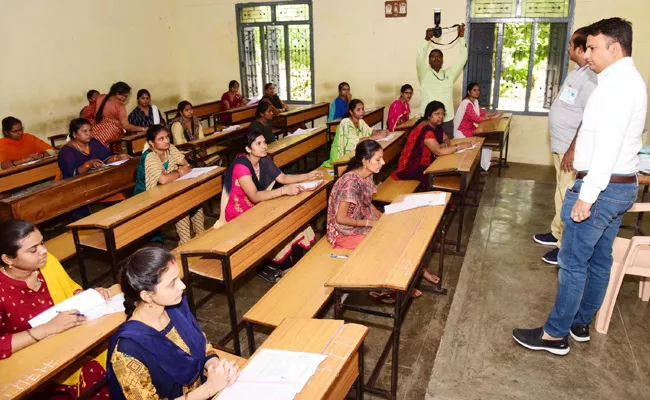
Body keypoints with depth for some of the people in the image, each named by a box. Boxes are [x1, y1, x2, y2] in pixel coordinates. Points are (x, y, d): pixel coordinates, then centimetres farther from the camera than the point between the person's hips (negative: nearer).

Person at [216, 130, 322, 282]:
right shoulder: (241, 166, -26)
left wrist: (308, 176, -5)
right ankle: (263, 266, 3)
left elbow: (283, 178, 6)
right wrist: (284, 191, -39)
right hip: (239, 213, -7)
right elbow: (255, 196, -34)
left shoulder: (264, 160, -3)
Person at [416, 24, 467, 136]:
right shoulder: (424, 74, 2)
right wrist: (426, 39, -24)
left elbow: (462, 58, 8)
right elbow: (420, 58, -14)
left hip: (447, 120, 4)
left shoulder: (449, 74, 12)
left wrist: (461, 37, 1)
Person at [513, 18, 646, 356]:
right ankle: (580, 323, 30)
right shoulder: (630, 80, 14)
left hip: (602, 186, -10)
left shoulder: (617, 84, -18)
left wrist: (587, 196, -25)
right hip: (622, 185, 10)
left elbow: (607, 145, -24)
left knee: (573, 262, -2)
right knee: (599, 259, 16)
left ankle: (555, 334, 9)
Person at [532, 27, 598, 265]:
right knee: (561, 193, 19)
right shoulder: (577, 72, 11)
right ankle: (558, 233, 33)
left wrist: (572, 150, -23)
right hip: (561, 145, 10)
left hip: (572, 148, -10)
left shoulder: (590, 77, -20)